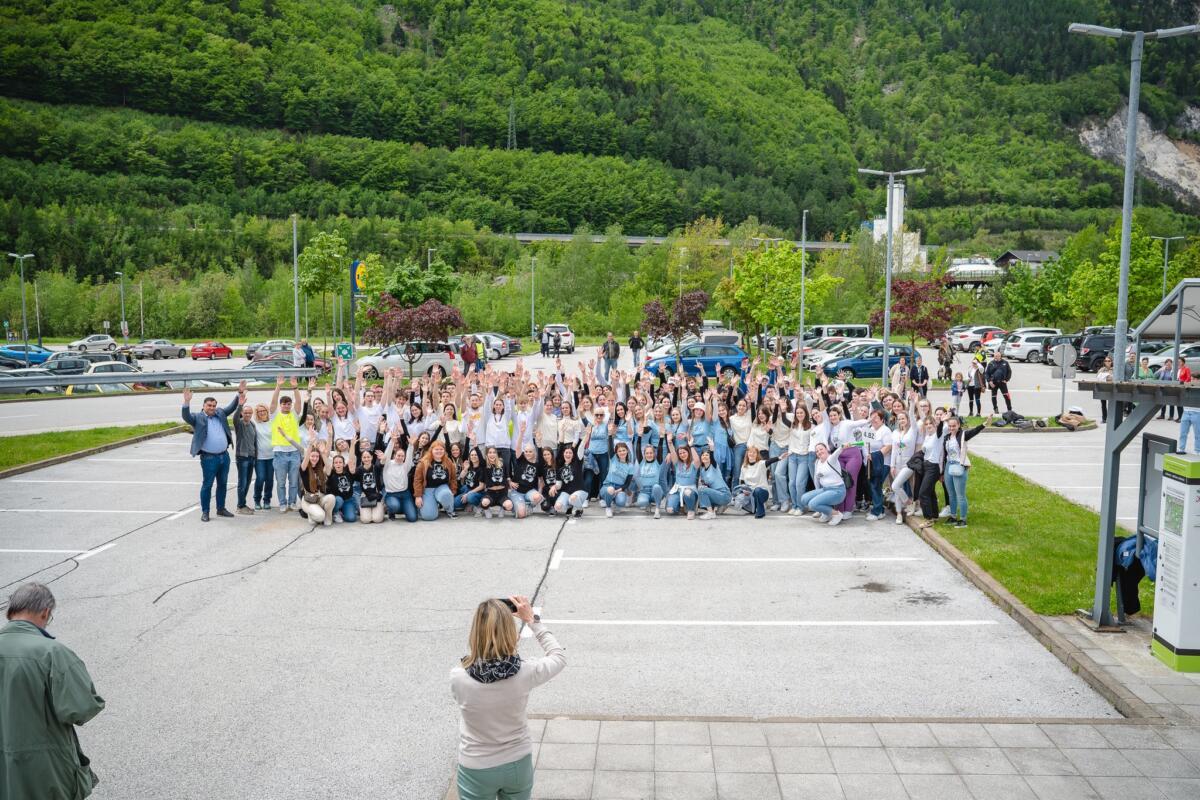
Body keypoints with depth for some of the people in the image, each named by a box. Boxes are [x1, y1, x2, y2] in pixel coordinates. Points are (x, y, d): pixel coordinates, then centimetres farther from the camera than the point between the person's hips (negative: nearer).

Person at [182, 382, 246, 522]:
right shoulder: (198, 418, -5)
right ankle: (205, 512, 10)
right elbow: (186, 417, -22)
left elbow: (232, 407, 17)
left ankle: (221, 508, 26)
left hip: (224, 456, 6)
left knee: (222, 484, 14)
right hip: (209, 458, -6)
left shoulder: (220, 414, 11)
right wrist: (187, 402, -37)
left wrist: (240, 393, 7)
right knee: (207, 485, 1)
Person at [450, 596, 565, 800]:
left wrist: (483, 621, -4)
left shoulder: (458, 678, -26)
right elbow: (559, 656, -3)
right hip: (518, 765, 1)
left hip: (476, 770, -1)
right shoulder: (524, 673, -24)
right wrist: (532, 620, -1)